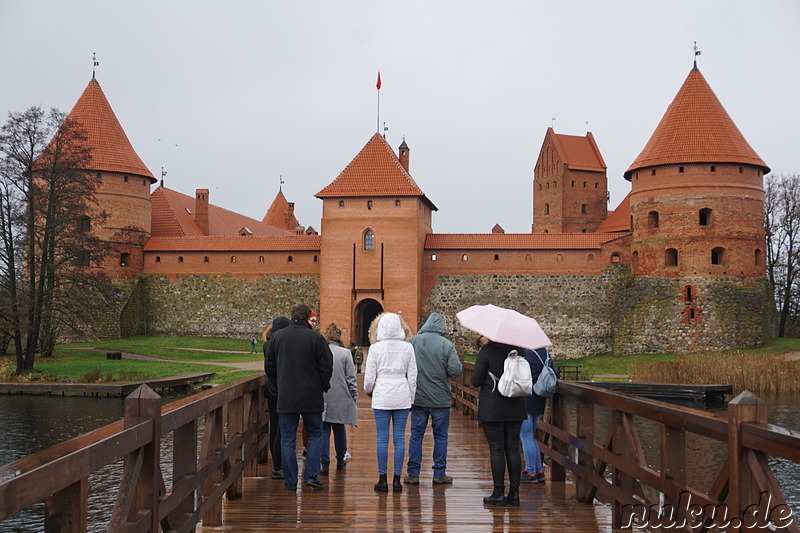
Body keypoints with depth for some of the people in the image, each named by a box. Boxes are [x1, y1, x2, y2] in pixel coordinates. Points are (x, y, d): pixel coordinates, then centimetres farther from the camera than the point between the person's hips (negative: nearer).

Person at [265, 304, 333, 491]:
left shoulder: (277, 337, 3)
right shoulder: (315, 338, -7)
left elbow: (269, 366, 9)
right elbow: (326, 366, -6)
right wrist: (322, 387, 9)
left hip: (285, 398, 2)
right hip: (311, 398, -2)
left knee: (287, 439, 7)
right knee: (315, 435, 12)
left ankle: (290, 481, 7)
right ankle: (311, 475, 2)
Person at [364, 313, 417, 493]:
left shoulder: (376, 348, -5)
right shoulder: (408, 347, 1)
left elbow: (369, 376, -1)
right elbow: (413, 375, 4)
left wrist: (368, 390, 19)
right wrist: (411, 398, 15)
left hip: (382, 396, -2)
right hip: (402, 397, 2)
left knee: (382, 438, 2)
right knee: (399, 438, 5)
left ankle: (382, 479, 5)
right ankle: (397, 480, 6)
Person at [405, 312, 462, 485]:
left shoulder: (414, 341, -4)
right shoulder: (447, 345, -9)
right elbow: (455, 370, -15)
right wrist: (443, 372, 6)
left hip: (418, 397, 2)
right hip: (440, 398, -2)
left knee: (416, 434, 9)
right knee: (440, 436, 9)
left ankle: (413, 473, 10)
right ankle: (439, 473, 13)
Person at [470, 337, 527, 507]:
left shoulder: (487, 351, -12)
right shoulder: (519, 349, 2)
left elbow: (475, 381, -9)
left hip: (492, 408, -5)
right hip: (515, 408, 5)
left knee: (496, 449, 0)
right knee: (513, 449, 8)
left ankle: (498, 493, 2)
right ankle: (514, 493, 10)